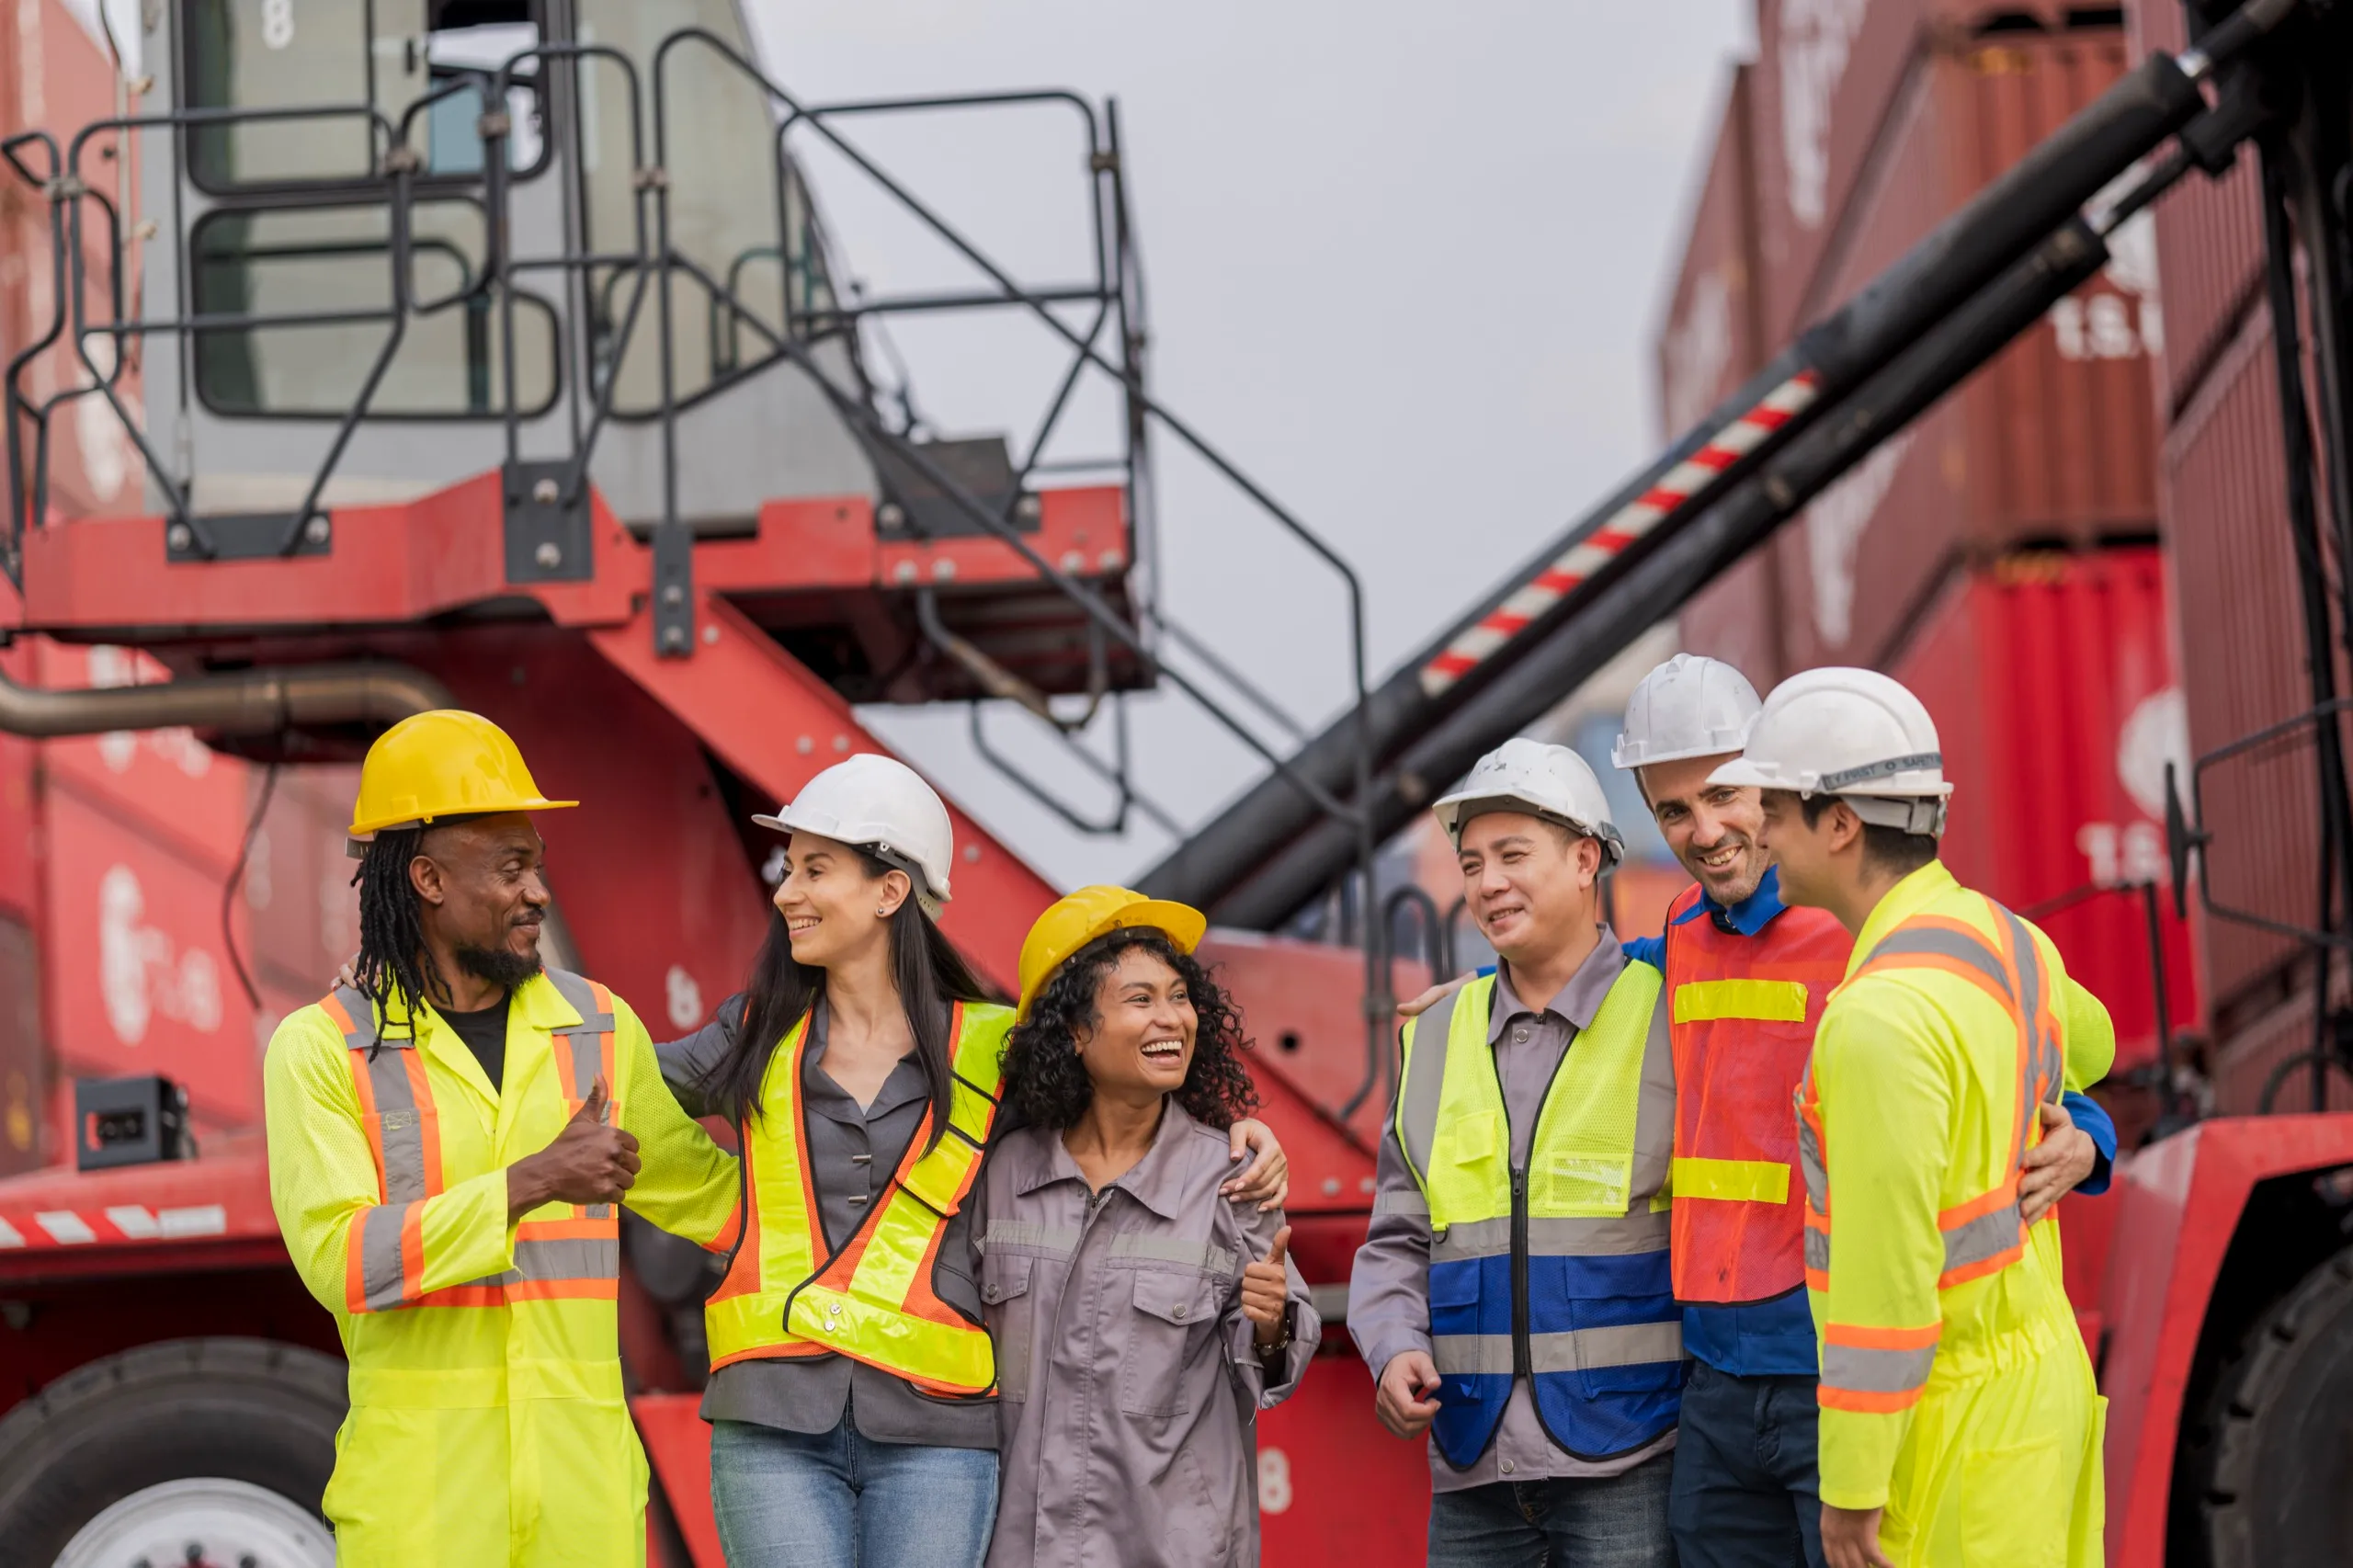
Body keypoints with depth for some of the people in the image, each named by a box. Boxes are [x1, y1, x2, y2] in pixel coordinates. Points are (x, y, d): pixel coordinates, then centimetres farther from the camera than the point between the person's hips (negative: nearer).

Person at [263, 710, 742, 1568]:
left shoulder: (597, 1026, 8)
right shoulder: (320, 1050, -3)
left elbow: (705, 1196, 22)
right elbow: (342, 1261, -16)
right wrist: (534, 1182, -21)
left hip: (581, 1486, 3)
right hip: (415, 1489, -3)